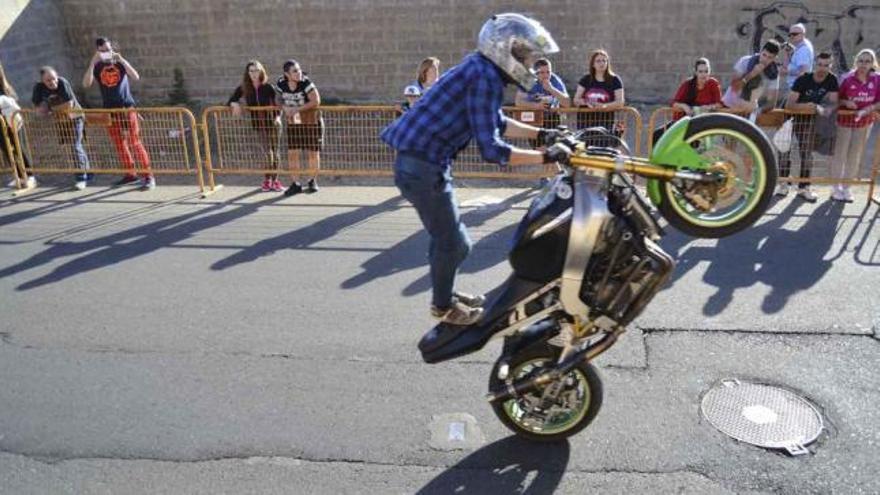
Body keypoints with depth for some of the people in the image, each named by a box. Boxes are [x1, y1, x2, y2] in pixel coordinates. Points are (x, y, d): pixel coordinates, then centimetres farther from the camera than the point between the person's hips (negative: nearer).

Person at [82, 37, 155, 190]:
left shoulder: (120, 63, 2)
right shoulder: (97, 67, 5)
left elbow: (136, 77, -15)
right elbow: (86, 84, -11)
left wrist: (122, 60, -22)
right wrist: (92, 62, -18)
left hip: (127, 108, -3)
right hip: (110, 110, 4)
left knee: (135, 143, -8)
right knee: (119, 144, 7)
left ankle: (148, 176, -8)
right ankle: (130, 173, 17)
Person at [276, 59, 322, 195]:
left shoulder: (305, 82, -20)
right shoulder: (281, 84, -7)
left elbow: (316, 101, -24)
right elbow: (280, 99, 9)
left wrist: (297, 109, -26)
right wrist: (284, 107, -15)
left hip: (311, 122, -3)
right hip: (292, 123, 4)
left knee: (312, 153, 6)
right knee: (292, 153, 0)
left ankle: (313, 181, 25)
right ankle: (295, 184, 11)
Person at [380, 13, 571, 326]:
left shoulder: (482, 70, 12)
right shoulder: (485, 77, -19)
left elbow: (498, 123, 25)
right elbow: (491, 150, -24)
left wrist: (541, 134, 18)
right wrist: (546, 157, -20)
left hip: (421, 161, 10)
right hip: (423, 166, -10)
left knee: (446, 234, 23)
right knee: (453, 241, 4)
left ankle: (445, 294, 41)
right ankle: (443, 306, 24)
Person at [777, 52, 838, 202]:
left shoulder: (832, 80, -13)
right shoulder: (803, 79, -25)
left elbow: (833, 102, -13)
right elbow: (789, 104, -32)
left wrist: (821, 108, -34)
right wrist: (806, 106, -47)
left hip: (809, 117, 4)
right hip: (790, 114, -4)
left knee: (807, 152, 4)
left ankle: (804, 187, 10)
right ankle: (783, 183, 5)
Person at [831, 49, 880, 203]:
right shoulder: (847, 79, -15)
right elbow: (837, 99, -5)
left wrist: (866, 110, -23)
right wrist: (846, 103, -24)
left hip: (864, 122, 2)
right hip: (845, 120, -2)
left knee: (855, 156, 11)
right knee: (840, 154, 6)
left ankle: (846, 187, 24)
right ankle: (836, 187, 20)